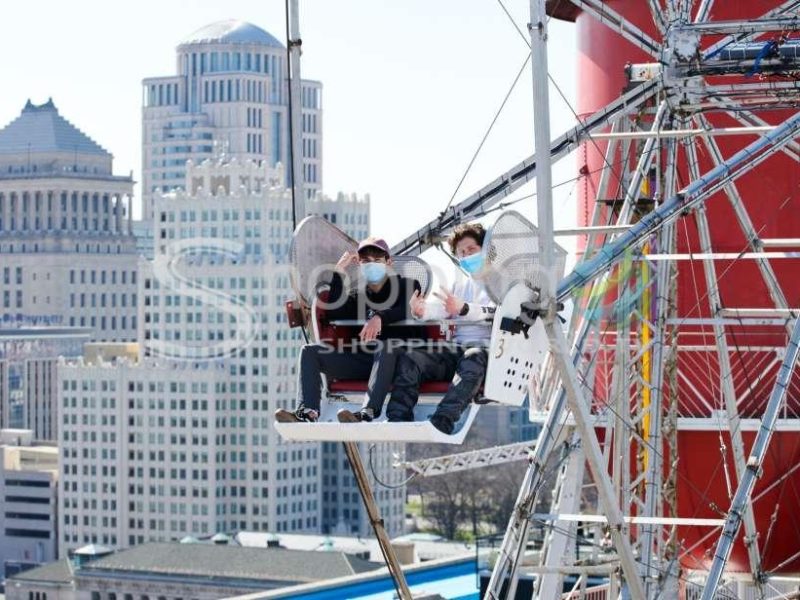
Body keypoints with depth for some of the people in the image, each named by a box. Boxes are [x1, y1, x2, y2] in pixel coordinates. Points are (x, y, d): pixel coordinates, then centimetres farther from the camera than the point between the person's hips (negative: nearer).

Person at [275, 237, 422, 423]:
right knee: (310, 351, -8)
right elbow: (332, 314, 4)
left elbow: (413, 311, -12)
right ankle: (308, 411, -31)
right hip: (362, 359, 5)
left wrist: (381, 317, -30)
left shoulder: (407, 286, 11)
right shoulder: (357, 296, 23)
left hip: (399, 357, -5)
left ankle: (368, 413, -54)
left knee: (387, 346, -40)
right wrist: (338, 272, 3)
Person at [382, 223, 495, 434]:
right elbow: (441, 306, 9)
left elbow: (495, 313, -10)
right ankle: (398, 420, -34)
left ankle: (441, 422, -58)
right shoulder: (460, 282, 28)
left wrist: (463, 309, -29)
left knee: (473, 359, -40)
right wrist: (422, 310, -16)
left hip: (485, 348, -6)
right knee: (409, 357, -18)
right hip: (456, 348, 6)